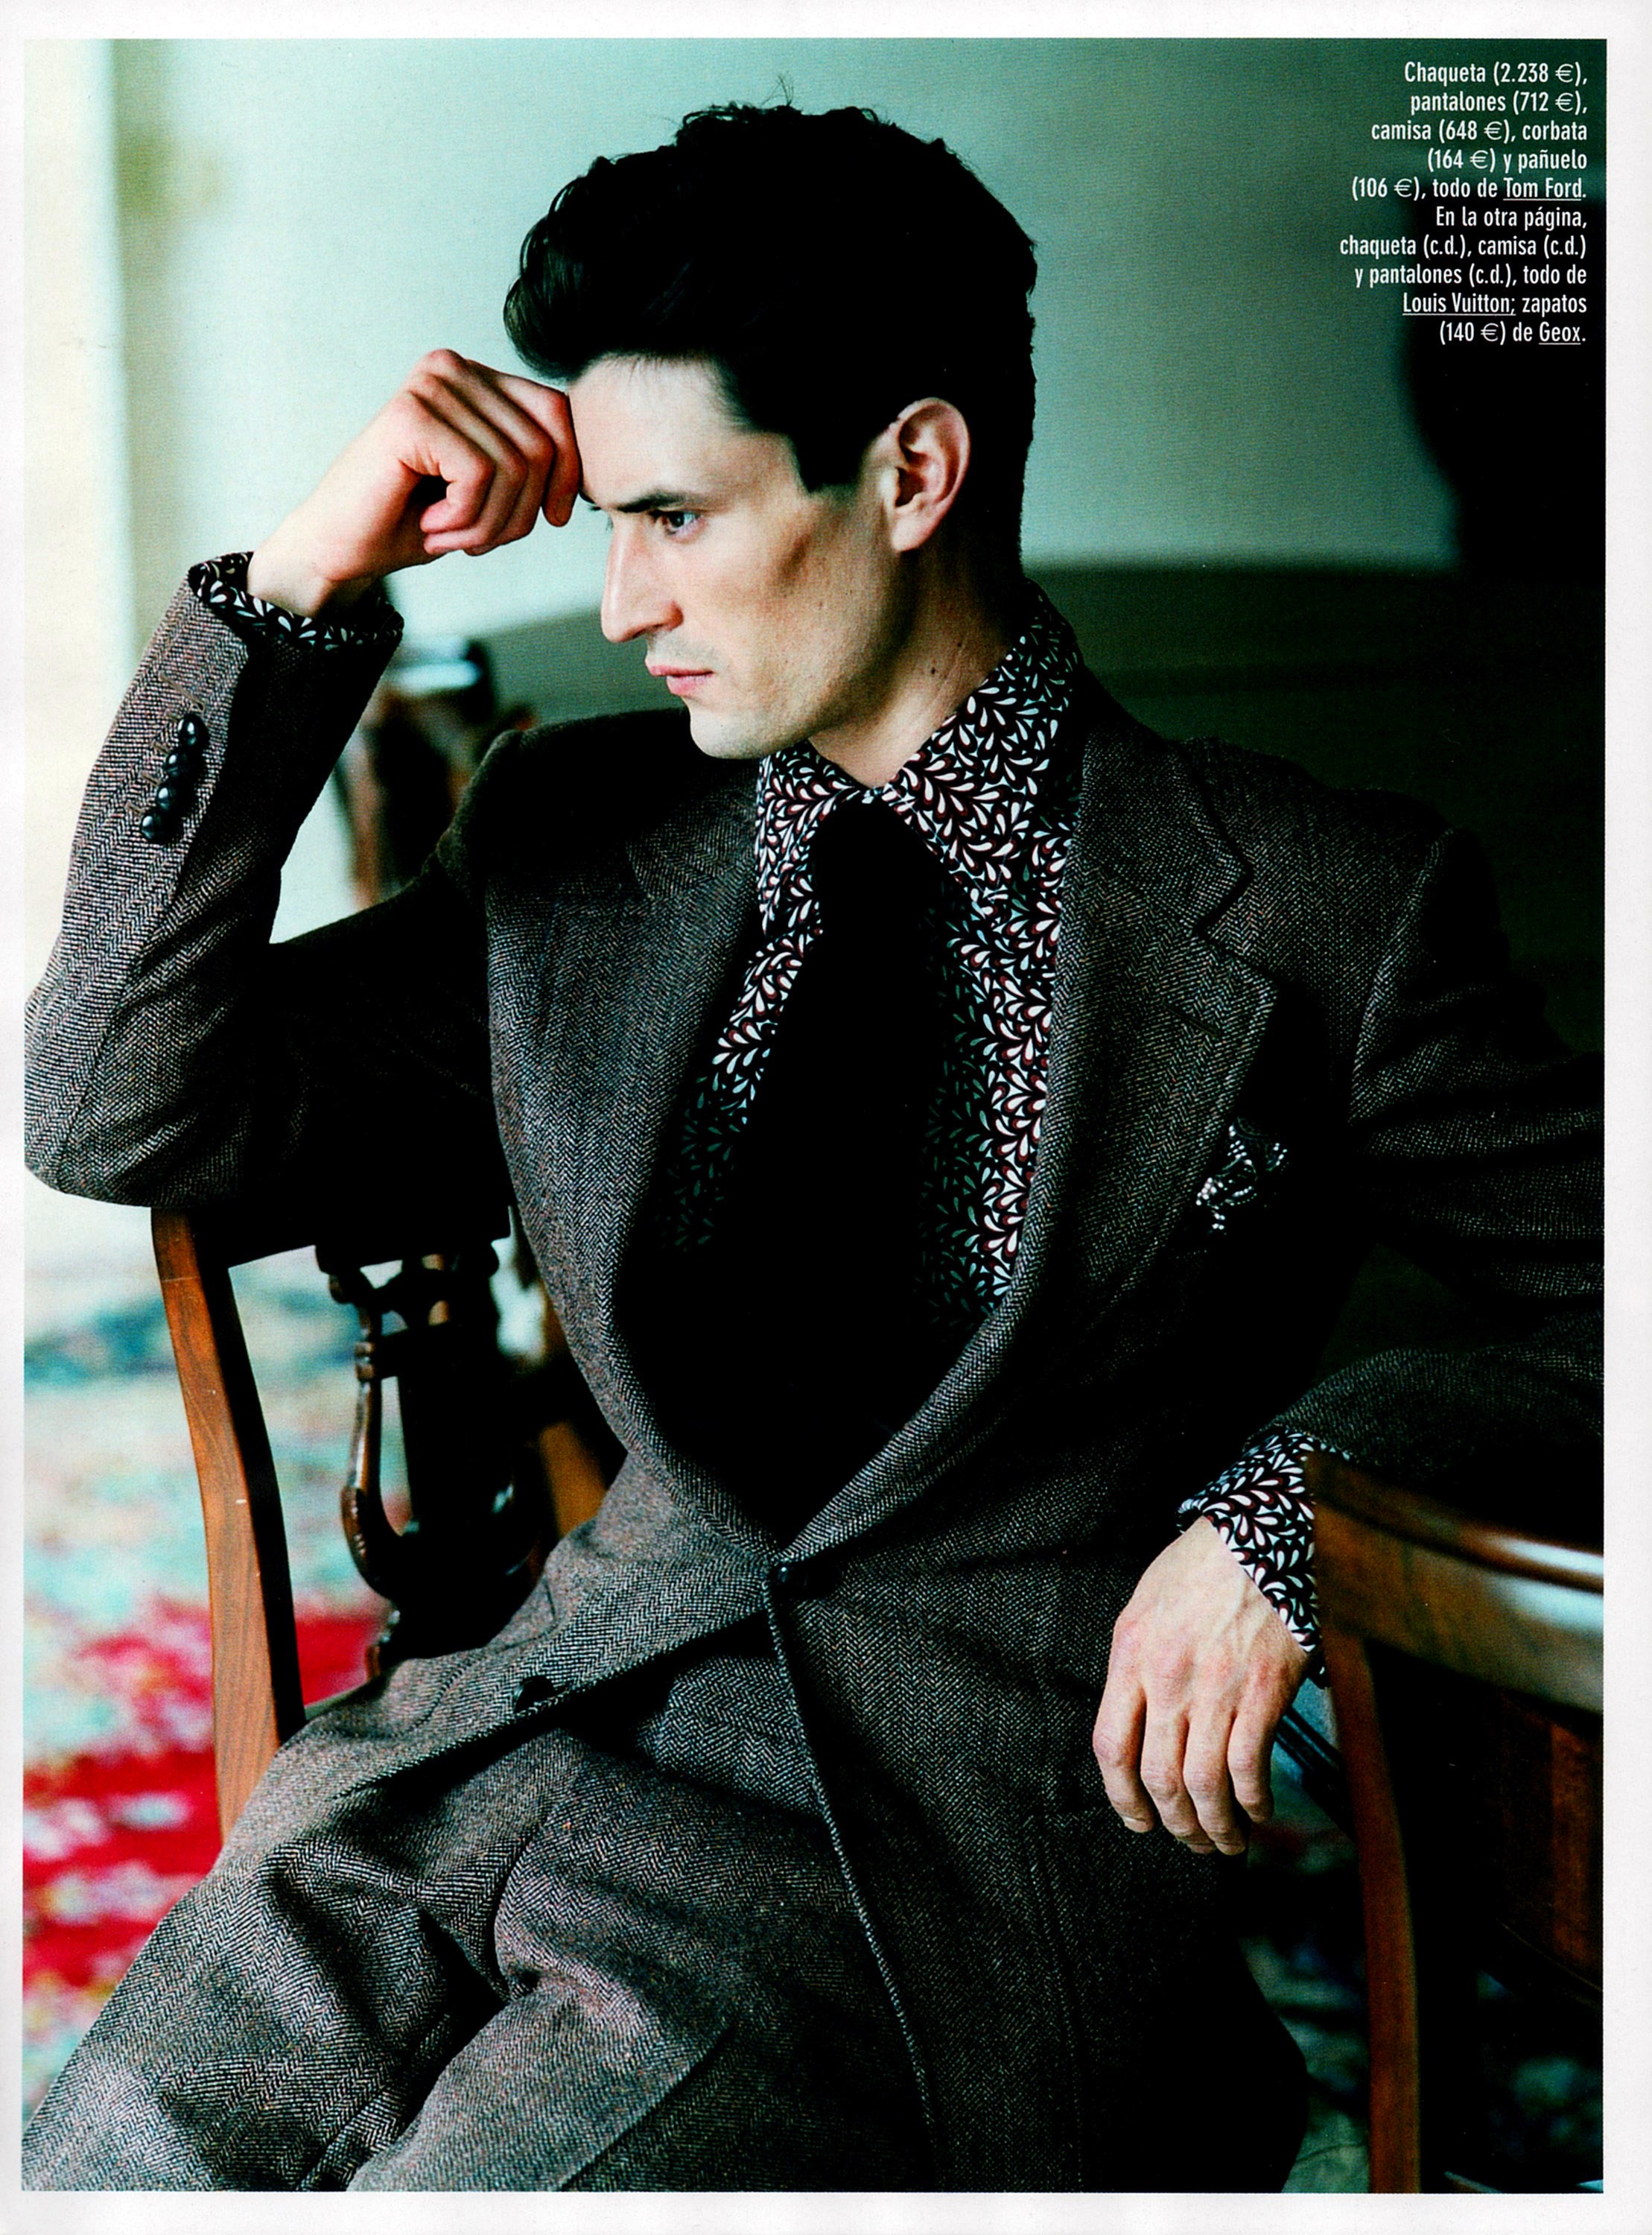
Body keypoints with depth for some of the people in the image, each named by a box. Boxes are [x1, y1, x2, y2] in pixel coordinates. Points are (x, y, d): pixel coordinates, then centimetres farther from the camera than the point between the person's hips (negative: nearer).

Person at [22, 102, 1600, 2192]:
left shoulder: (1319, 908, 0)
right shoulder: (578, 841, 11)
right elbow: (117, 1111, 6)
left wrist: (1281, 1508, -13)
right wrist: (300, 583, -1)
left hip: (970, 1801, -3)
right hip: (551, 1707, 4)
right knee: (106, 2165, -17)